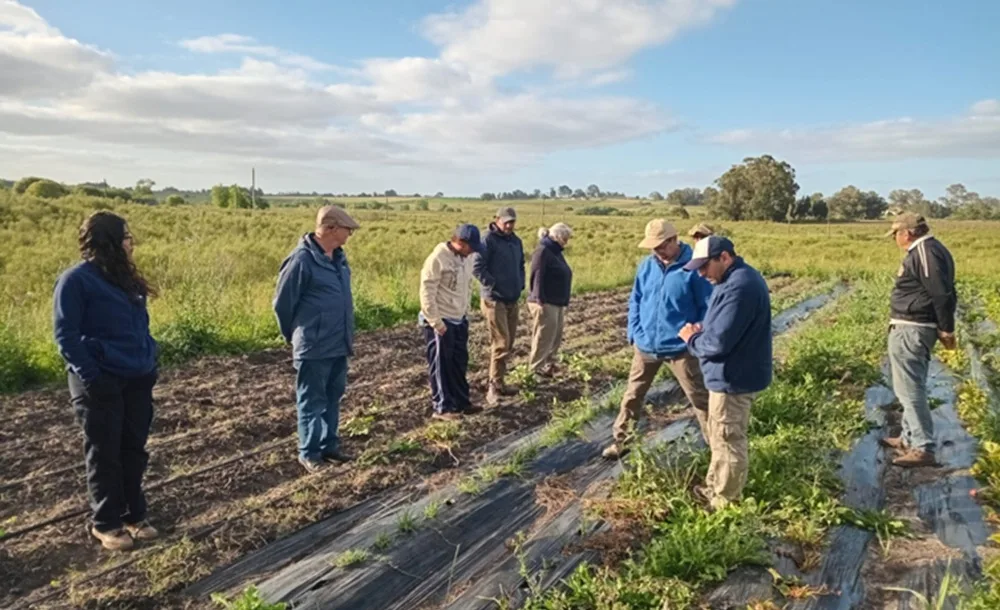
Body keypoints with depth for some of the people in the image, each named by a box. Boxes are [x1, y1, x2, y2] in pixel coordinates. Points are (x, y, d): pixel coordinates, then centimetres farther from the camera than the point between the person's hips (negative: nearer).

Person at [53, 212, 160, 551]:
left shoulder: (125, 278, 11)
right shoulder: (76, 280, -10)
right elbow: (66, 335, -13)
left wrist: (150, 364, 8)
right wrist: (90, 377, -19)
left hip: (137, 380, 7)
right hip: (102, 384, -7)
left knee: (133, 450, 13)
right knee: (104, 455, 6)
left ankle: (133, 516, 26)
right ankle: (104, 523, 20)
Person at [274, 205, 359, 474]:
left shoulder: (338, 257, 7)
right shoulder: (302, 259, -17)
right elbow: (282, 302, -9)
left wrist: (347, 335, 17)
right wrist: (296, 336, 4)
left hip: (338, 344, 8)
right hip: (314, 347, -8)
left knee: (333, 397, 16)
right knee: (312, 401, 5)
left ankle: (329, 445, 29)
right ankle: (309, 453, 17)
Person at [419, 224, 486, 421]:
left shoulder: (466, 258, 6)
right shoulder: (438, 258, -19)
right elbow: (427, 292, -20)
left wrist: (465, 310, 12)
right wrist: (436, 322, -19)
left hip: (459, 320, 8)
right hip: (440, 322, -8)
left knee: (460, 363, 16)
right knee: (441, 366, 3)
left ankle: (461, 402, 28)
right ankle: (442, 407, 13)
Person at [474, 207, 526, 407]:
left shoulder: (516, 240, 12)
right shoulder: (489, 240, -11)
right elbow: (477, 267, -16)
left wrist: (520, 284, 9)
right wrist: (492, 285, -17)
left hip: (512, 299, 8)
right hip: (494, 299, -8)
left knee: (509, 343, 12)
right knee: (501, 343, -11)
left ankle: (499, 382, 23)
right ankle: (494, 387, -4)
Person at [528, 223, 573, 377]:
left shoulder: (556, 252, 16)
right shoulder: (543, 251, -14)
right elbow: (537, 278, -19)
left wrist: (564, 302, 21)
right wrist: (540, 301, -23)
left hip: (557, 303, 10)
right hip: (545, 303, -10)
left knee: (556, 336, 13)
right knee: (544, 336, -4)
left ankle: (548, 364, 24)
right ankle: (536, 368, 5)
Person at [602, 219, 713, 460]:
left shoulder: (694, 267, -12)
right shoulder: (646, 265, 3)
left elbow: (708, 307, -8)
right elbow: (635, 301, 10)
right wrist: (635, 334, 1)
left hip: (680, 348, -5)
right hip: (645, 346, 5)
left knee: (701, 399, 6)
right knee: (632, 395, 15)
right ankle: (621, 441, 31)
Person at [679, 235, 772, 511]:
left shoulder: (738, 288, -27)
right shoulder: (738, 278, 8)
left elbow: (719, 342, -29)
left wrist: (691, 338, -10)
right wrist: (702, 330, 1)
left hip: (733, 377, -11)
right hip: (734, 373, 11)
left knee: (728, 440, 6)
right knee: (722, 437, 23)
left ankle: (725, 501, 23)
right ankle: (716, 487, 39)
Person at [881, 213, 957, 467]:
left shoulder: (924, 252, -17)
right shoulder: (930, 250, 15)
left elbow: (941, 294, -22)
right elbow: (944, 292, 17)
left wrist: (946, 329, -16)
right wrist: (945, 328, 17)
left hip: (910, 329, -11)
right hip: (915, 328, 11)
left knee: (909, 389, -7)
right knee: (913, 387, 18)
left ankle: (923, 449, -3)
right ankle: (910, 438, 29)